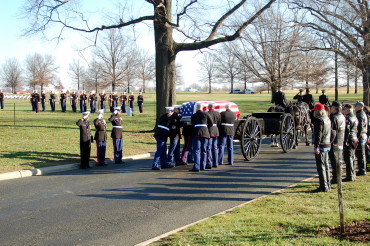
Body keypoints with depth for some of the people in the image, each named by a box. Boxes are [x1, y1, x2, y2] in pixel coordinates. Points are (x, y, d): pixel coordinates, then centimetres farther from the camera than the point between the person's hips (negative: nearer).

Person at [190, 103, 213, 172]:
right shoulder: (206, 114, 4)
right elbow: (211, 123, 6)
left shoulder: (193, 116, 8)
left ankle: (196, 167, -16)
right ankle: (202, 166, 15)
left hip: (196, 133, -1)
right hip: (205, 133, 1)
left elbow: (193, 124, 15)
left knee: (196, 150, -4)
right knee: (204, 150, 11)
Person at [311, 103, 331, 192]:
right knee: (325, 165, 15)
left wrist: (316, 146, -21)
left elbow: (318, 134, -20)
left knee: (320, 166, -6)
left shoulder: (319, 120, -15)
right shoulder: (327, 119, 14)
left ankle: (323, 187, -5)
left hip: (321, 145, -10)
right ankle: (327, 186, 22)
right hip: (327, 145, 10)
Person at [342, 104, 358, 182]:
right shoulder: (354, 117, 14)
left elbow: (347, 131, -22)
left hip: (349, 140, -10)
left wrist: (345, 141, -22)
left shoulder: (348, 118, -16)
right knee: (352, 158, 17)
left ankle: (349, 176, -4)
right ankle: (353, 175, 24)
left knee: (348, 159, -5)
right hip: (354, 139, 10)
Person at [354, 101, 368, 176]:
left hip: (360, 136, -10)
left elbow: (360, 127, -22)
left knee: (360, 154, -6)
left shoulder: (360, 115, -15)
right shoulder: (363, 114, 17)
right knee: (361, 154, 15)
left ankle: (362, 170, -3)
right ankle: (363, 169, 21)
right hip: (364, 135, 10)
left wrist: (358, 137, -22)